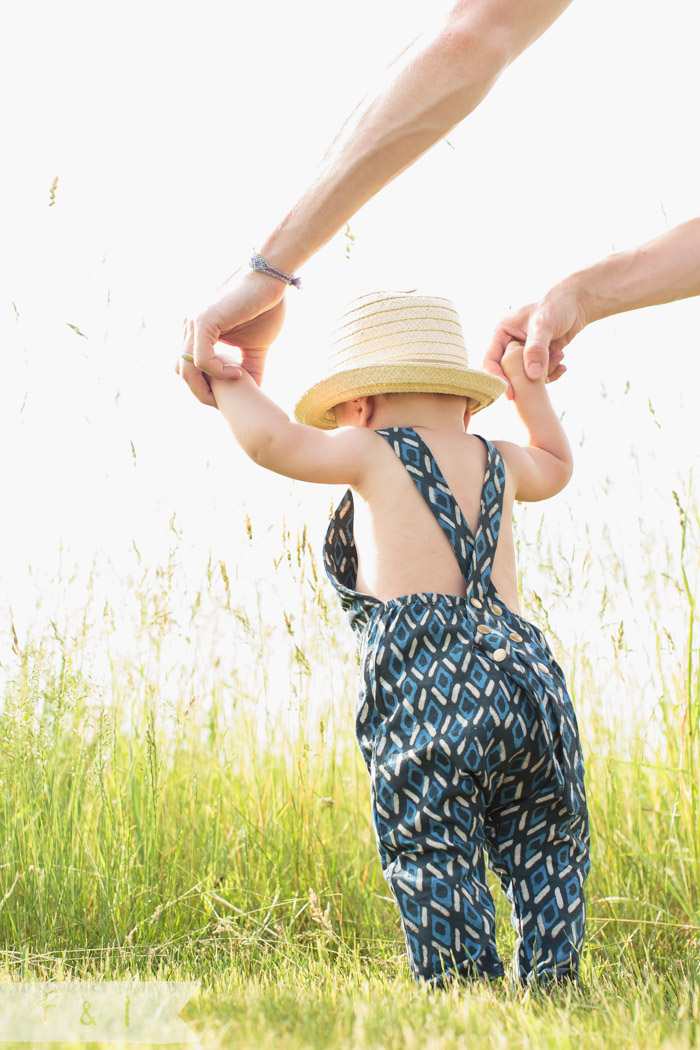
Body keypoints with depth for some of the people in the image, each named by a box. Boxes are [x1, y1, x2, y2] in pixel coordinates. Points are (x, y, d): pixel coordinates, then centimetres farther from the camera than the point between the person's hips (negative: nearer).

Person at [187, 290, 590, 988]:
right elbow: (555, 465, 45)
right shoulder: (497, 462, 22)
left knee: (440, 880, -3)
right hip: (528, 673, 6)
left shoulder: (377, 454, 6)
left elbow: (274, 440, -7)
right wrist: (526, 382, 53)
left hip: (426, 690, -5)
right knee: (546, 875, 13)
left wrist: (227, 384, 11)